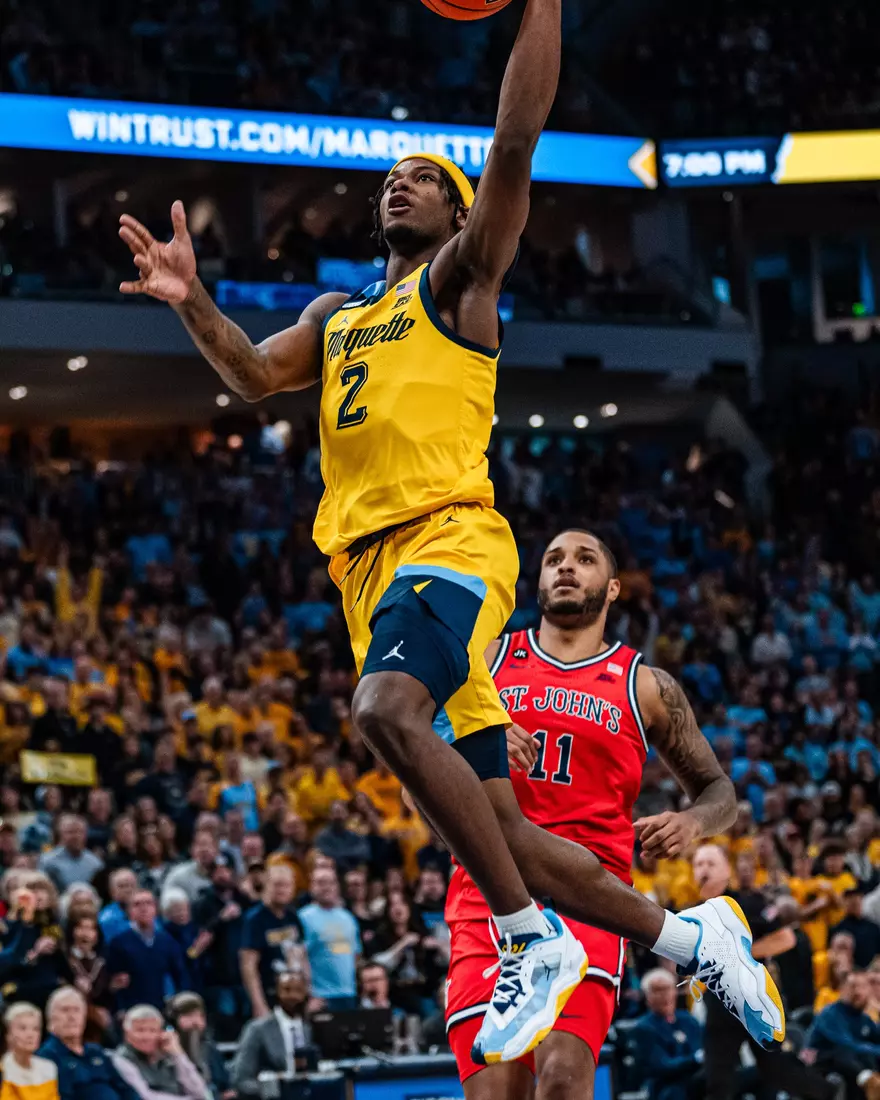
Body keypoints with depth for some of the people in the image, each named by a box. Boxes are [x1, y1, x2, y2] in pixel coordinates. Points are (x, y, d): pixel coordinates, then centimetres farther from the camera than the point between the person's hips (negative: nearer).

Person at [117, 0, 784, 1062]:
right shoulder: (335, 315, 29)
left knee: (387, 709, -36)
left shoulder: (459, 279, 9)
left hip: (449, 541, -7)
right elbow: (255, 374, 14)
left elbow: (516, 139, -4)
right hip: (368, 564, 7)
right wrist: (193, 304, -3)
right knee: (497, 832, 3)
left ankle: (535, 941, -29)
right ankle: (694, 936, 19)